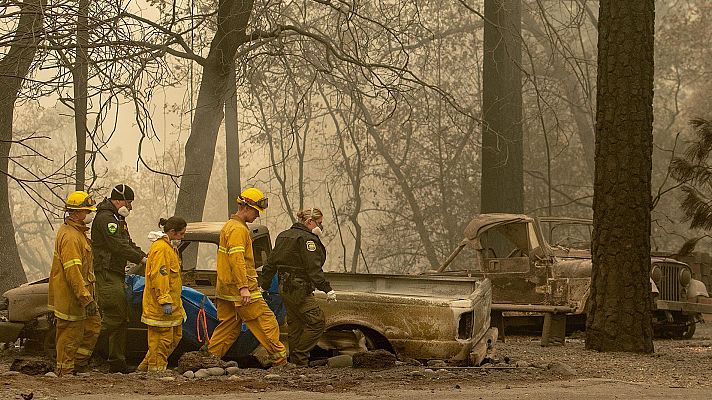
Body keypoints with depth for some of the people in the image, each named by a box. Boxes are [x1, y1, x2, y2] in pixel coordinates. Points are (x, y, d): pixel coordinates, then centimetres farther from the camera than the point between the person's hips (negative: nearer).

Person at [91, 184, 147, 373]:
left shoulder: (118, 219, 21)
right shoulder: (105, 218, -13)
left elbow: (128, 243, 22)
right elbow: (118, 246, -21)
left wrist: (145, 256, 5)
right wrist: (141, 259, -19)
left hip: (116, 275, 11)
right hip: (106, 274, -11)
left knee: (121, 319, 11)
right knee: (114, 316, -16)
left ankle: (117, 363, 14)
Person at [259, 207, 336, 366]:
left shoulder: (283, 236, 16)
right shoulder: (307, 239, -13)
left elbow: (270, 264, 19)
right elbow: (313, 268, -20)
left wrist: (263, 286, 25)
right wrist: (327, 289, -21)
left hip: (284, 288, 10)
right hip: (300, 290, -10)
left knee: (295, 325, 14)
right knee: (316, 322, -5)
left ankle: (295, 361, 16)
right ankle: (300, 357, -7)